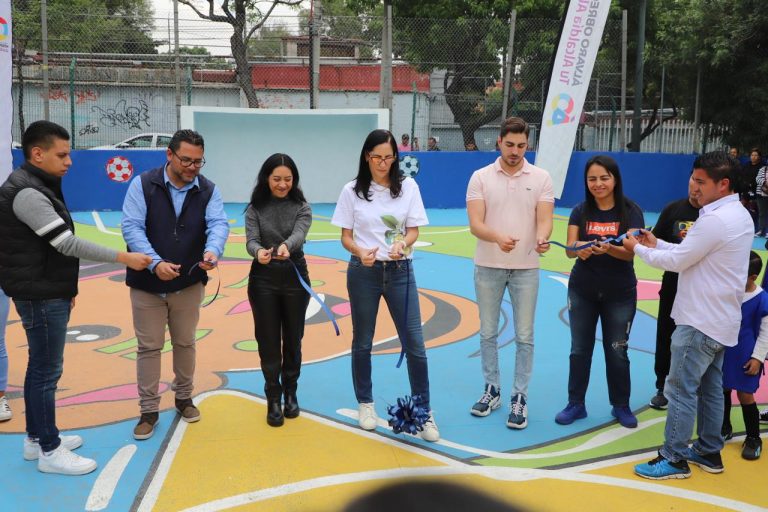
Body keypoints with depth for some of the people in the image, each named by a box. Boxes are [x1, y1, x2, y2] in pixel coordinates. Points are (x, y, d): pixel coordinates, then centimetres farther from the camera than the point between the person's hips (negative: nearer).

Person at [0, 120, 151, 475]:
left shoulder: (36, 187, 12)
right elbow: (68, 244, -23)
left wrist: (64, 287, 20)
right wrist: (124, 258, -19)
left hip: (48, 293, 10)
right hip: (40, 297, -10)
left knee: (40, 367, 16)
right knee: (47, 370, -2)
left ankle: (36, 438, 28)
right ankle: (49, 451, 8)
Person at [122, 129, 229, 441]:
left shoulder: (209, 190, -2)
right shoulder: (143, 185, -9)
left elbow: (218, 224, -14)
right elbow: (132, 228, -15)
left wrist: (212, 251, -37)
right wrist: (155, 263, -29)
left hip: (189, 283, 2)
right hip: (147, 283, -2)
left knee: (185, 343, 16)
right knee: (149, 346, 6)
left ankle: (184, 397, 35)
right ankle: (148, 410, 18)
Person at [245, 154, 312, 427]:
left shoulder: (302, 207, -2)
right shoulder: (255, 208, -1)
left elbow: (299, 234, -21)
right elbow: (251, 240, -13)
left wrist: (286, 246, -45)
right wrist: (258, 252, -38)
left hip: (295, 278, 0)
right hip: (263, 279, 0)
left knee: (292, 339, 10)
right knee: (268, 341, 3)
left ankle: (290, 393, 28)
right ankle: (273, 398, 17)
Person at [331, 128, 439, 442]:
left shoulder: (408, 187, 0)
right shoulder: (352, 191, -2)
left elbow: (414, 230, 0)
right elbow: (346, 236, 0)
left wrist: (402, 243, -23)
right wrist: (360, 252, -21)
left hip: (400, 271, 0)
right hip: (363, 272, 0)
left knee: (414, 343, -3)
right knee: (362, 343, 11)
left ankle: (423, 410, 10)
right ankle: (365, 404, 30)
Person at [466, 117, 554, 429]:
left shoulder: (541, 178, -2)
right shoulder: (480, 177, -3)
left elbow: (544, 219, -9)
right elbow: (475, 224, -12)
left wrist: (541, 239, -32)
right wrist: (497, 237, -33)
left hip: (526, 268, 0)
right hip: (488, 267, 1)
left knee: (524, 337, 4)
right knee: (488, 333, 11)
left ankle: (519, 398, 15)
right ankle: (492, 391, 26)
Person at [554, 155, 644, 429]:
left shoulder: (631, 212, -10)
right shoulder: (580, 212, -3)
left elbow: (630, 252, -18)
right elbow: (569, 249, -11)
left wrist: (608, 248, -39)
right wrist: (581, 249, -34)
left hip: (620, 294, -2)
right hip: (582, 291, 2)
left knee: (617, 352, 8)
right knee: (579, 350, 10)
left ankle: (621, 406, 26)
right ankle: (576, 404, 23)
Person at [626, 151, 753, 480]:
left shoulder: (715, 220, -22)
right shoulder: (739, 214, 10)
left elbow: (677, 261, -17)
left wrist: (638, 249, -3)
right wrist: (656, 244, 6)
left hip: (701, 321, -10)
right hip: (721, 318, 10)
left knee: (681, 389, -2)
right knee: (710, 388, 17)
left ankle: (674, 459, 7)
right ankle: (709, 452, 27)